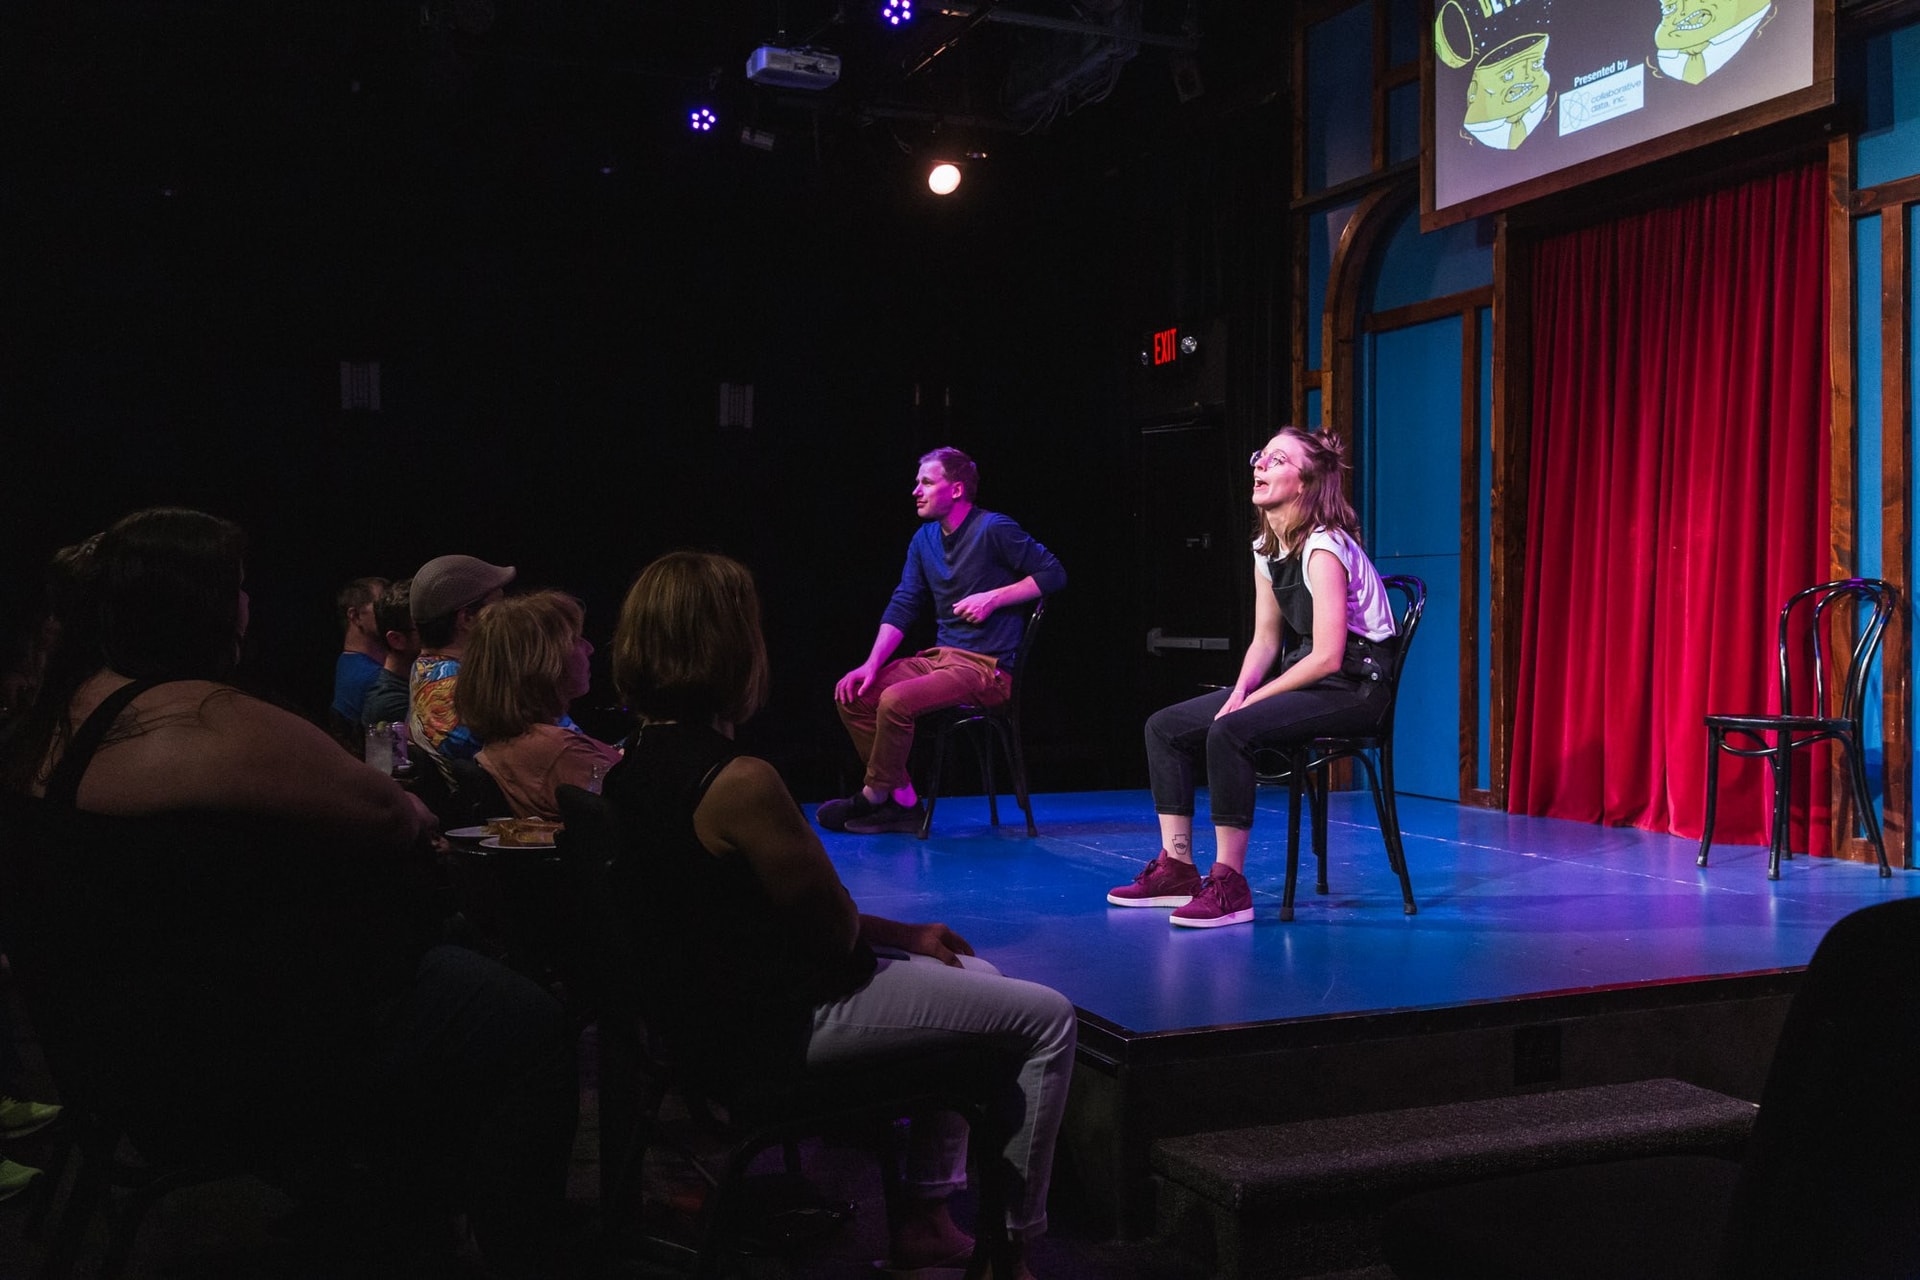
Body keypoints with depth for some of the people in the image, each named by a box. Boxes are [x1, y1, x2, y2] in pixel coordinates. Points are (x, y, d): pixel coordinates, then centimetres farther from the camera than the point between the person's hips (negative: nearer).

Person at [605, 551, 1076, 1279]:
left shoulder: (631, 772, 3)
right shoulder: (741, 783, -26)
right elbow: (837, 929, -17)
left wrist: (905, 934, 8)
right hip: (786, 1023, -10)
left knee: (969, 975, 28)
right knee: (1046, 1020, 2)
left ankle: (927, 1217, 32)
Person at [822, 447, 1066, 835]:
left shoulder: (993, 530, -9)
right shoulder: (924, 540, 13)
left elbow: (1053, 574, -9)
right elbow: (902, 606, 10)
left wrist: (993, 598, -15)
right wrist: (872, 664, -2)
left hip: (989, 668, -8)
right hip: (940, 657, 8)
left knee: (895, 700, -28)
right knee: (853, 695, -7)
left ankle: (872, 797, -6)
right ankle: (904, 803, -5)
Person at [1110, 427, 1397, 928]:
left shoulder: (1323, 548, -18)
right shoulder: (1266, 548, 9)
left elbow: (1327, 656, -23)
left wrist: (1253, 699, -17)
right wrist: (1240, 691, -5)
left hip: (1353, 689, -9)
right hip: (1302, 678, 9)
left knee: (1230, 732, -32)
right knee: (1165, 727, 1)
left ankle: (1229, 883, -24)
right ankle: (1176, 867, 4)